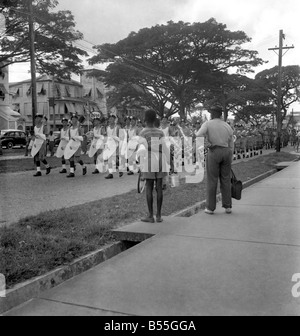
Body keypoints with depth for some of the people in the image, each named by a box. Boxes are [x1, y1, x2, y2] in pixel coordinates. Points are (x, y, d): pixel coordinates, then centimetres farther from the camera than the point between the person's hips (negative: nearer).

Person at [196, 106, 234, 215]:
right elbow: (231, 146, 13)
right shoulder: (228, 126, 13)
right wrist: (230, 161, 19)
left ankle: (210, 207, 6)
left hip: (214, 152, -3)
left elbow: (199, 136, -17)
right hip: (226, 152, 4)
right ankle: (228, 207, 11)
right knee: (225, 180, 10)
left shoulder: (207, 124, 0)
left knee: (212, 180, 2)